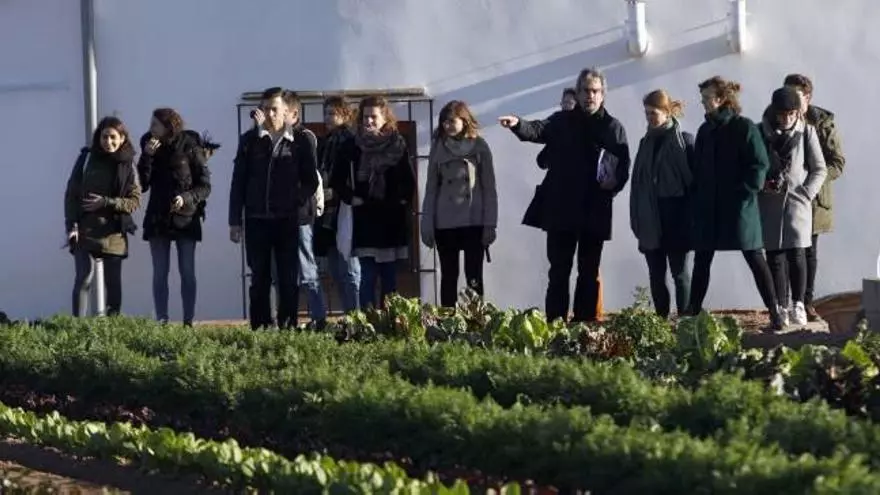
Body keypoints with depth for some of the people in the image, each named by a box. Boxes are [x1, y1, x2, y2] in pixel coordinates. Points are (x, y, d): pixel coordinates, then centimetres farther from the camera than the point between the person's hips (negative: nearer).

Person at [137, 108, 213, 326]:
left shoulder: (189, 148, -6)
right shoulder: (151, 148, 6)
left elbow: (205, 185, -6)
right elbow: (142, 184, -3)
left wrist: (186, 198, -23)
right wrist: (146, 157, -13)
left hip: (185, 219, -3)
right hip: (158, 219, 3)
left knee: (187, 272, 1)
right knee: (159, 273, 3)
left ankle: (189, 321, 4)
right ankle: (161, 321, 6)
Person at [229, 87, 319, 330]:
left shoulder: (300, 141, 1)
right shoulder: (250, 140, 5)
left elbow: (311, 180, 6)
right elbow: (238, 182, 6)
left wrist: (297, 200, -9)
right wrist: (235, 221, 2)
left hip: (287, 221, -1)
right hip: (257, 221, 1)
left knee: (288, 280, 1)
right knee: (259, 279, 5)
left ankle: (288, 327, 6)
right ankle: (259, 328, 9)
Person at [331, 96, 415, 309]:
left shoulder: (398, 145, 1)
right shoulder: (352, 145, 3)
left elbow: (409, 181, 4)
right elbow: (337, 179, 9)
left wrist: (403, 201, -6)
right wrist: (350, 198, -3)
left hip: (392, 219, 0)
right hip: (364, 219, 0)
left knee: (389, 276, 7)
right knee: (368, 276, -3)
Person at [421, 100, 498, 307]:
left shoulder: (479, 146, 1)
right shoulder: (438, 147, 5)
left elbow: (489, 188, 0)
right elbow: (431, 188, 7)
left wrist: (490, 224, -6)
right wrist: (427, 225, 2)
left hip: (474, 222, -2)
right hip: (444, 224, 2)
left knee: (474, 277, -1)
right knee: (449, 276, 6)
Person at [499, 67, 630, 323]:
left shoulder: (614, 128, 7)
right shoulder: (562, 121, 5)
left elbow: (624, 165, 8)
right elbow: (538, 130, -13)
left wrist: (616, 182, -13)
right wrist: (518, 125, -35)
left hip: (595, 213, 1)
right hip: (562, 210, -1)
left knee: (589, 274, 7)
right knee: (559, 273, 1)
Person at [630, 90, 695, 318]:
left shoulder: (685, 140, -2)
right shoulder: (646, 143, 13)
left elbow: (696, 180, -5)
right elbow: (636, 182, 13)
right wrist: (636, 219, 7)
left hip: (677, 221, -5)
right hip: (651, 223, 5)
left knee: (680, 274, -1)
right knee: (656, 276, 7)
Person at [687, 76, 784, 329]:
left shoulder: (744, 127, -7)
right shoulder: (706, 130, 11)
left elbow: (759, 165, -11)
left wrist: (744, 192, -14)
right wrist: (698, 197, 4)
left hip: (739, 206, -6)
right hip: (708, 207, 6)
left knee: (754, 257, -2)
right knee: (702, 259, 7)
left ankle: (774, 311, 2)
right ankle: (692, 310, 13)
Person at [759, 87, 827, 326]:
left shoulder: (807, 132, 0)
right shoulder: (760, 132, 0)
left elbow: (819, 169, 5)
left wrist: (806, 193, -5)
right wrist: (762, 184, -8)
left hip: (797, 201, -1)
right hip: (769, 203, 1)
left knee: (796, 254, -7)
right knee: (774, 256, 1)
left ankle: (798, 305, 4)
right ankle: (780, 308, 8)